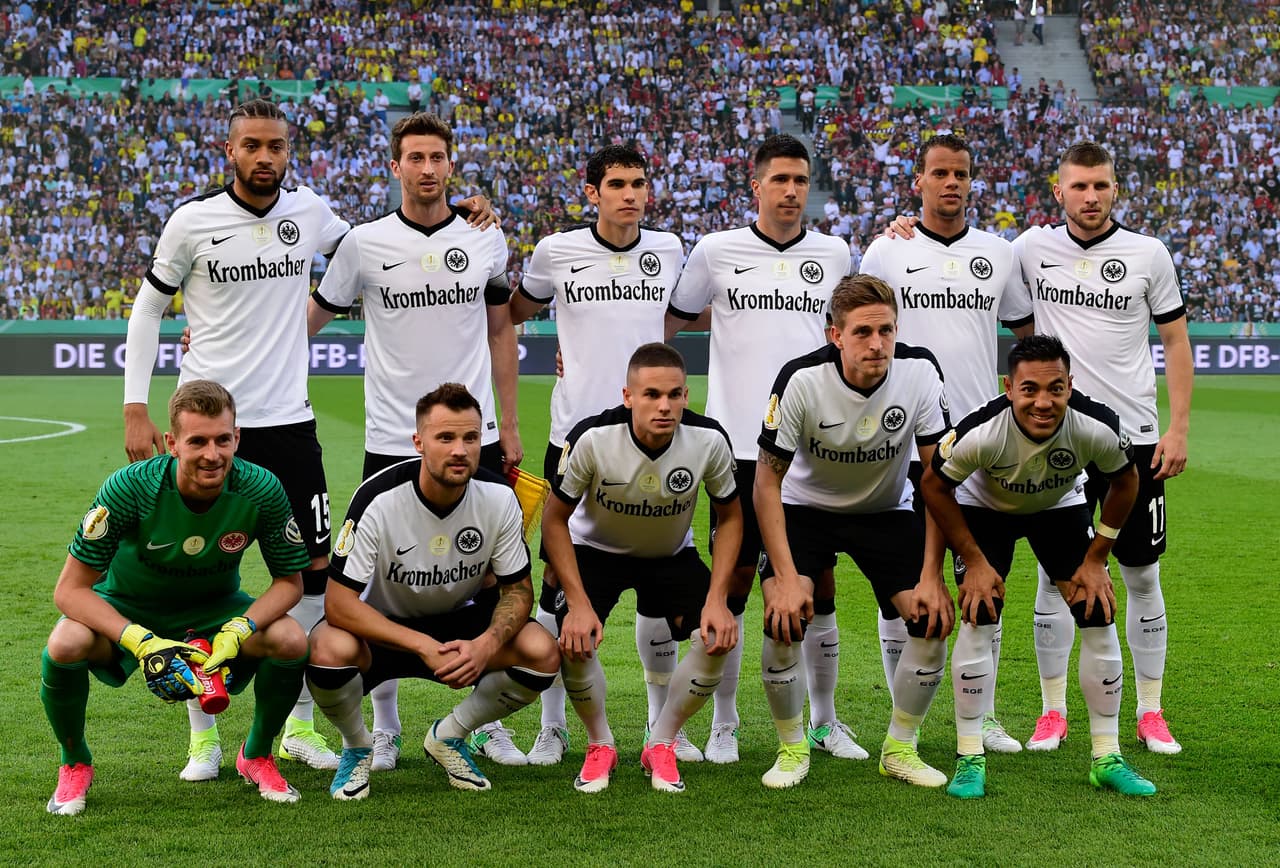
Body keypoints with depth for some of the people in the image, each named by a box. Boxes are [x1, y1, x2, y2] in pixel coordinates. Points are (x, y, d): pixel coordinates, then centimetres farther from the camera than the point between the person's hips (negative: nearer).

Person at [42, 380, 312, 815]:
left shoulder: (262, 490, -24)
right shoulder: (130, 487, -30)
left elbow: (289, 581, -12)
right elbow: (70, 589, -26)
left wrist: (238, 631, -31)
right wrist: (142, 642, -41)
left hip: (214, 608, 2)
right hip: (126, 609, -2)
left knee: (292, 641, -26)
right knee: (65, 646, -33)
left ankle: (257, 755, 4)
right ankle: (75, 764, -1)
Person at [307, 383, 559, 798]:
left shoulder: (499, 498, -15)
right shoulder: (378, 499, -26)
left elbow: (517, 589, -6)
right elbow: (339, 601, -26)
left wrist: (486, 643, -28)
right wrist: (423, 646, -34)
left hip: (459, 623, 3)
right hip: (381, 627, -3)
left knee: (542, 652, -22)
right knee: (330, 650, -36)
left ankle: (448, 736, 6)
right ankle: (357, 748, -1)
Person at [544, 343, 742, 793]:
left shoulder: (709, 440, -26)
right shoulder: (592, 437, -31)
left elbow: (730, 517, -9)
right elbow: (554, 520, -18)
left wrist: (717, 600, -19)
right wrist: (579, 603, -26)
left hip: (672, 554, 2)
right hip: (596, 549, -2)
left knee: (720, 635, -21)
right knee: (575, 639, -28)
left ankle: (661, 744, 2)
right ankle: (600, 744, 1)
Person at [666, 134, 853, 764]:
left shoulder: (833, 253, 8)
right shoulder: (717, 251, 1)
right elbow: (673, 319, 14)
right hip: (741, 444, -2)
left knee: (819, 584, 6)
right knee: (732, 582, 2)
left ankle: (823, 719, 20)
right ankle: (724, 724, 13)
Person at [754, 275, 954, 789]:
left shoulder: (920, 372, -22)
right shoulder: (802, 379, -27)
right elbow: (768, 480, -20)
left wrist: (932, 577, -19)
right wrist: (786, 578, -27)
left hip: (887, 511, 2)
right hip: (807, 507, -2)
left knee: (934, 619, -13)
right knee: (783, 619, -23)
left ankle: (900, 749, 8)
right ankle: (792, 748, 0)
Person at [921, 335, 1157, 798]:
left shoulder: (1096, 427, -33)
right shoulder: (981, 433, -39)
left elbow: (1124, 481, -10)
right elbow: (934, 485, -19)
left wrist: (1095, 559, -9)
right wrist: (974, 560, -16)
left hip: (1061, 507, 2)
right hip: (986, 508, -2)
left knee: (1099, 615, -7)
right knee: (978, 619, -17)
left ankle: (1107, 758, 5)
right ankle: (969, 759, -5)